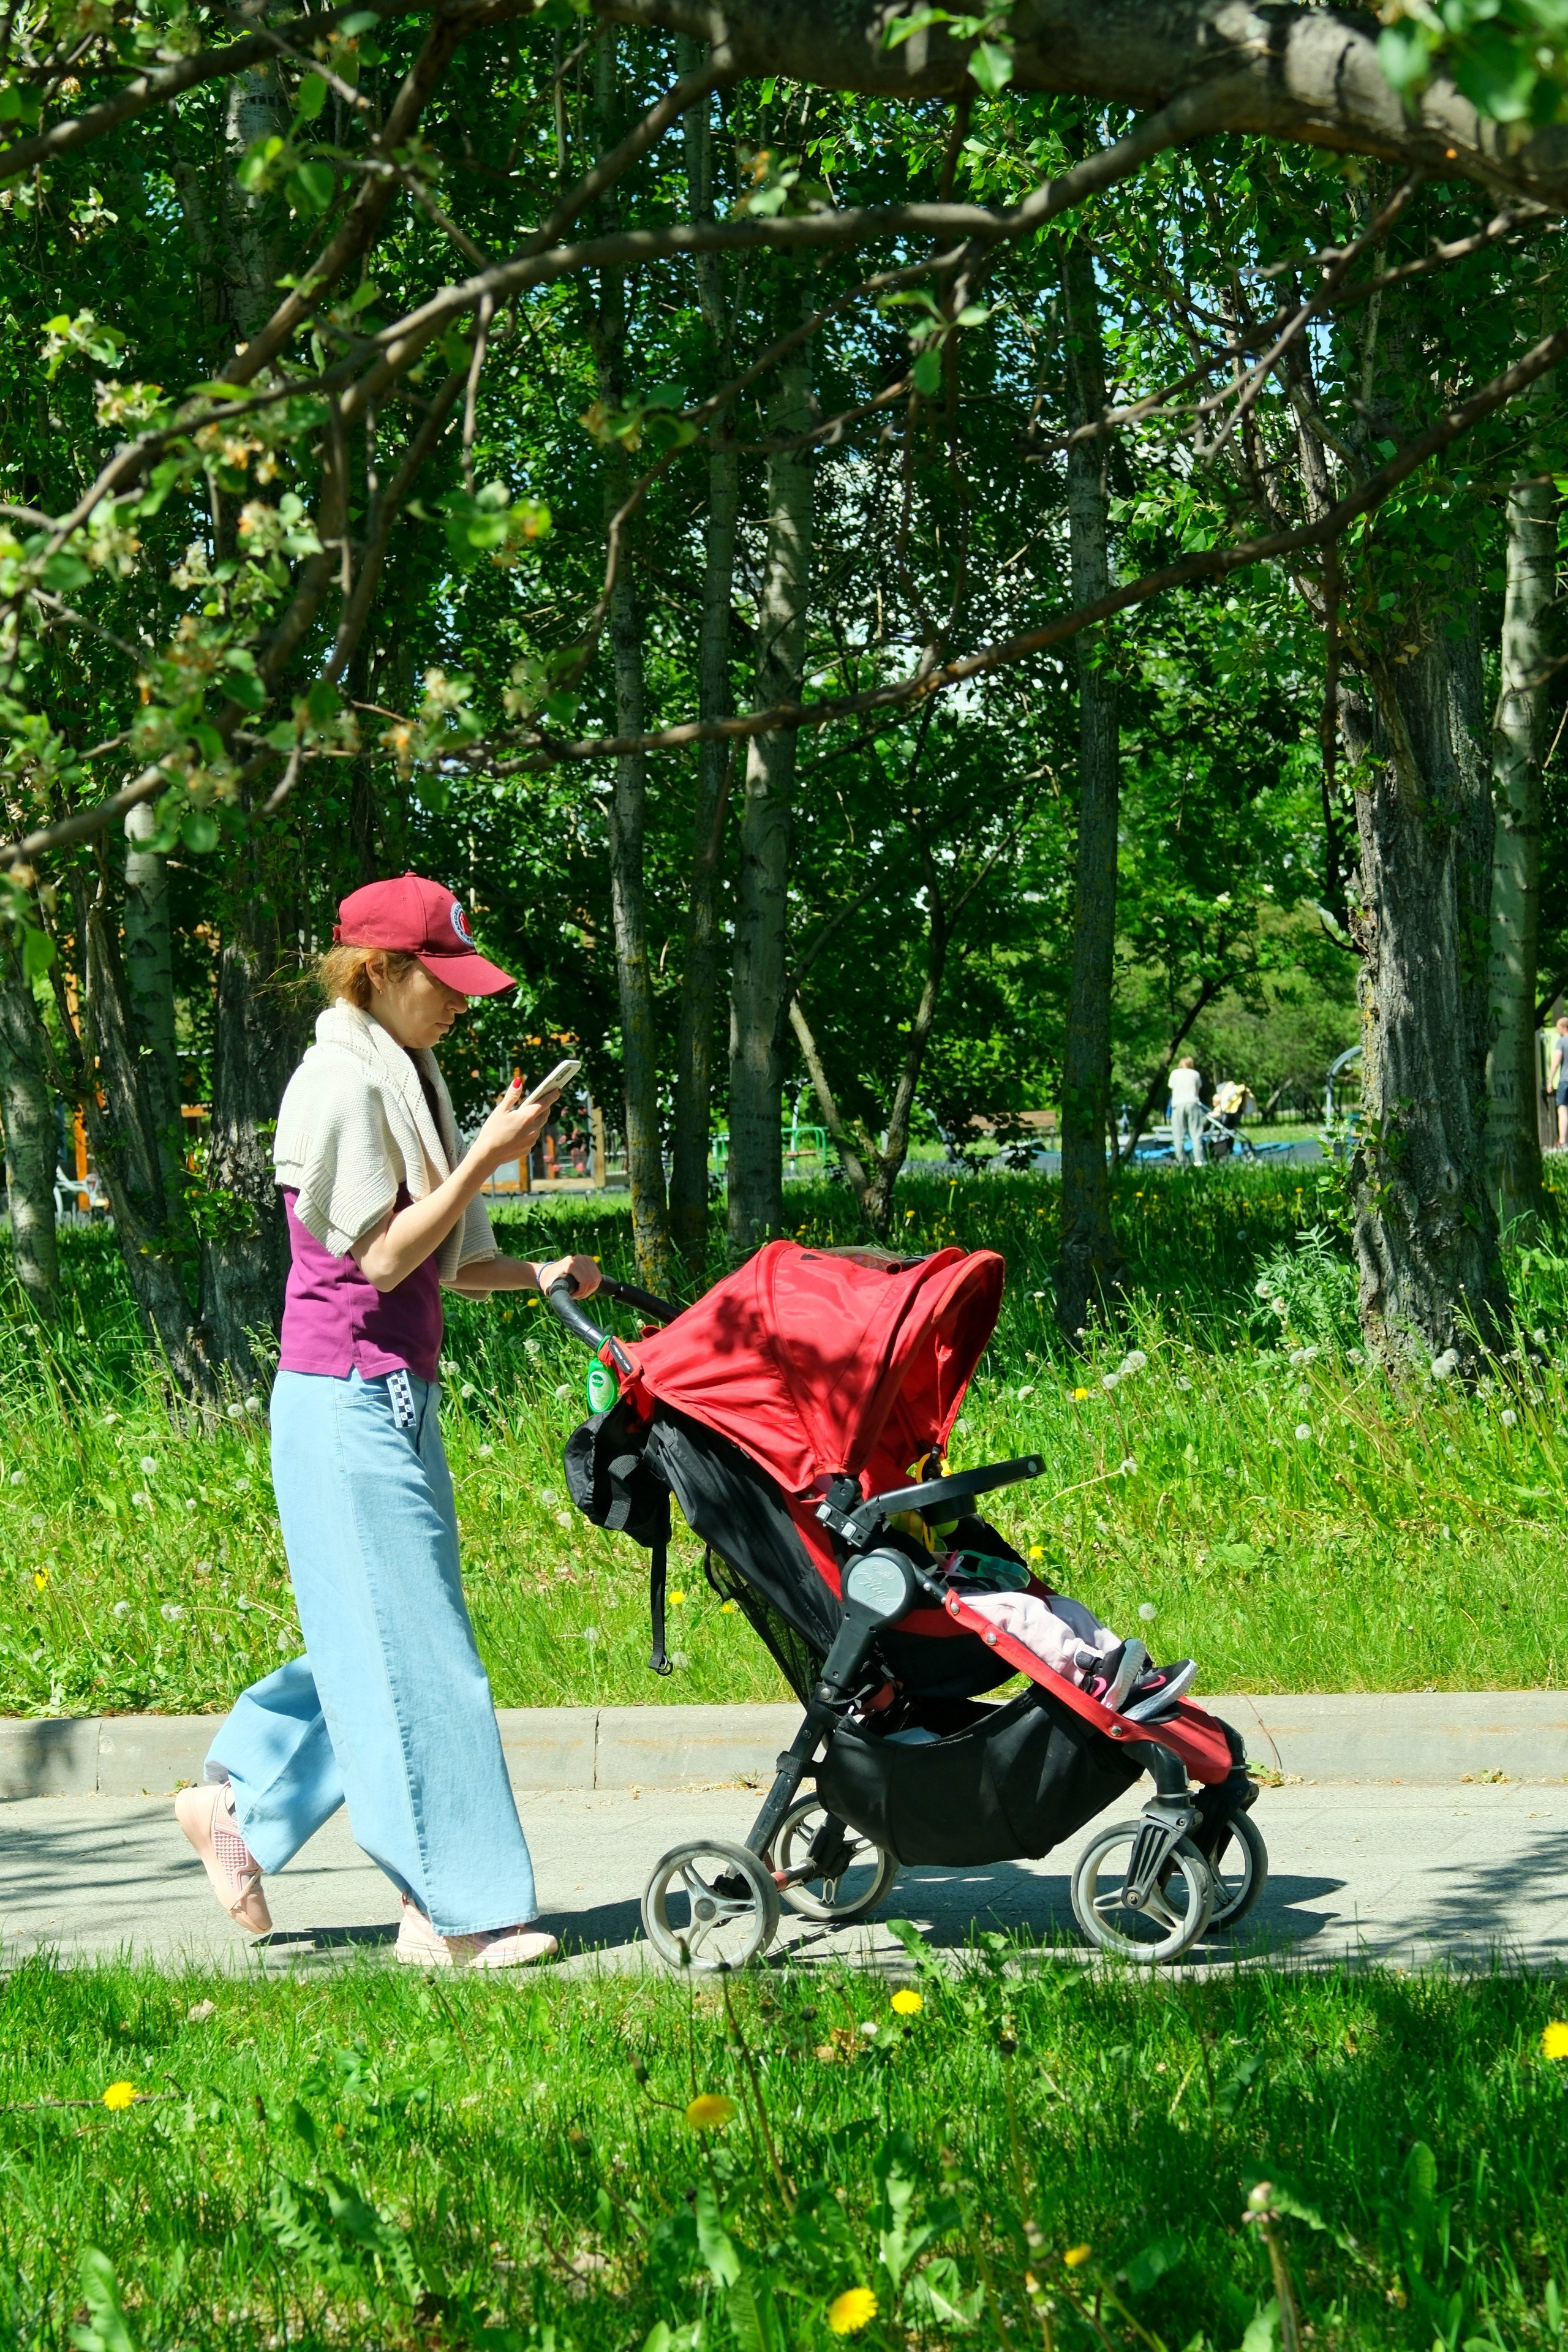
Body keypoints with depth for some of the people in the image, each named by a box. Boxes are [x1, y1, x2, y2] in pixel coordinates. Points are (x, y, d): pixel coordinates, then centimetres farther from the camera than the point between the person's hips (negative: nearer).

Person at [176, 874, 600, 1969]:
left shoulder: (405, 1080, 15)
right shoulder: (340, 1085, -14)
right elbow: (381, 1256, -16)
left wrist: (539, 1276, 3)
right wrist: (488, 1157, -17)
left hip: (399, 1394, 10)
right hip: (346, 1395, -10)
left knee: (381, 1636, 14)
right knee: (412, 1650, -5)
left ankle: (238, 1803, 25)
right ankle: (454, 1910, 1)